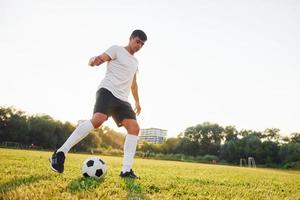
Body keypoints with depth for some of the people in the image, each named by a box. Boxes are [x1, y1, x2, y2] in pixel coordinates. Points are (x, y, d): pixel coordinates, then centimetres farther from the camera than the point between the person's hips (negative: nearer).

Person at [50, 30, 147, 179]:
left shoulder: (135, 62, 27)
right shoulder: (117, 50, 6)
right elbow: (98, 59, -8)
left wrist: (137, 102, 38)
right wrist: (94, 60, -32)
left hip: (122, 99, 8)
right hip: (108, 91, -7)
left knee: (134, 127, -12)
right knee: (98, 119, -32)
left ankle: (126, 170, -12)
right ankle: (60, 153, -25)